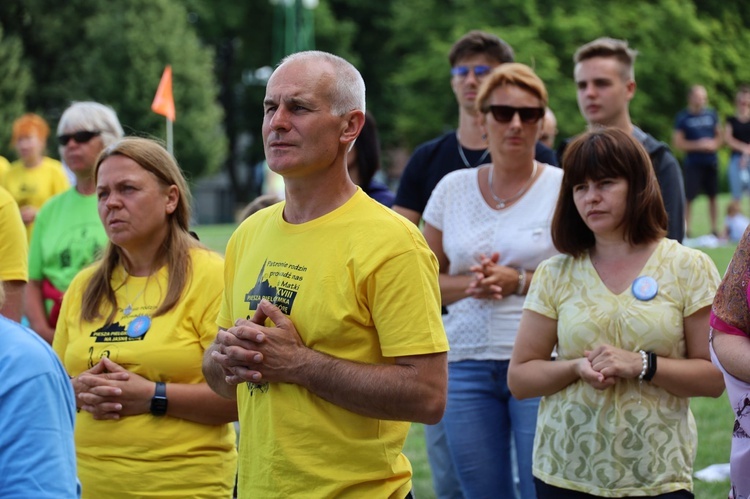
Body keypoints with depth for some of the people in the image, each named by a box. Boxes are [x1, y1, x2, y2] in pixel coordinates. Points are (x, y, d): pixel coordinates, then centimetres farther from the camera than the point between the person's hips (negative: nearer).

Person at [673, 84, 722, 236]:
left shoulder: (711, 114, 9)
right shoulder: (683, 117, -3)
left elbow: (719, 135, 17)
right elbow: (677, 143, -5)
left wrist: (715, 144, -5)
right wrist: (698, 145, -14)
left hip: (711, 162, 4)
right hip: (693, 163, -4)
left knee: (713, 196, 7)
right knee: (688, 197, -9)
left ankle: (714, 229, 15)